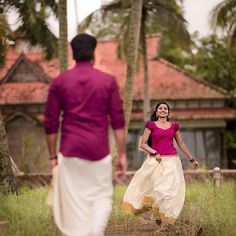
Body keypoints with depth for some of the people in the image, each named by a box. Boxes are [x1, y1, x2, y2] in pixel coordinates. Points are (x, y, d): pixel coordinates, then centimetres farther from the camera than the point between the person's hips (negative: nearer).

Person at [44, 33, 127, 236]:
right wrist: (122, 154, 2)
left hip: (70, 151, 0)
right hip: (99, 151, 0)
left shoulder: (59, 82, 1)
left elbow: (51, 123, 2)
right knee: (102, 196, 12)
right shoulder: (108, 81, 0)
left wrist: (52, 156, 10)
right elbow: (117, 121, -2)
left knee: (74, 202, 7)